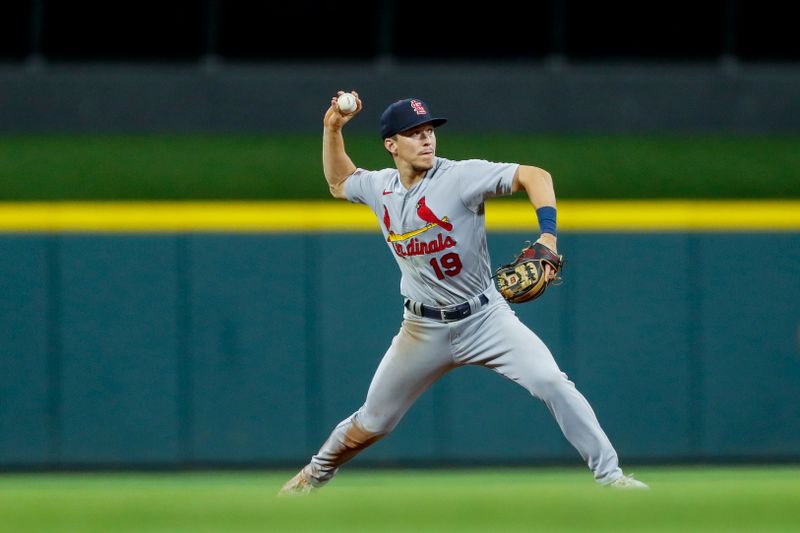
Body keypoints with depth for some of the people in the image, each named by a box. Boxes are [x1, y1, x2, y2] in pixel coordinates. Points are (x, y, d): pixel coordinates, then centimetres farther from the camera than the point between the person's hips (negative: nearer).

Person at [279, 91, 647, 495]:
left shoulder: (460, 176, -16)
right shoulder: (378, 187, 1)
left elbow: (534, 176, -25)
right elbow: (338, 182, 24)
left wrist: (548, 235, -39)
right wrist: (333, 129, 10)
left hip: (485, 318, -4)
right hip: (423, 329, 4)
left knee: (551, 382, -24)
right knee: (372, 424, 12)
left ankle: (610, 476, -17)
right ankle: (317, 473, 40)